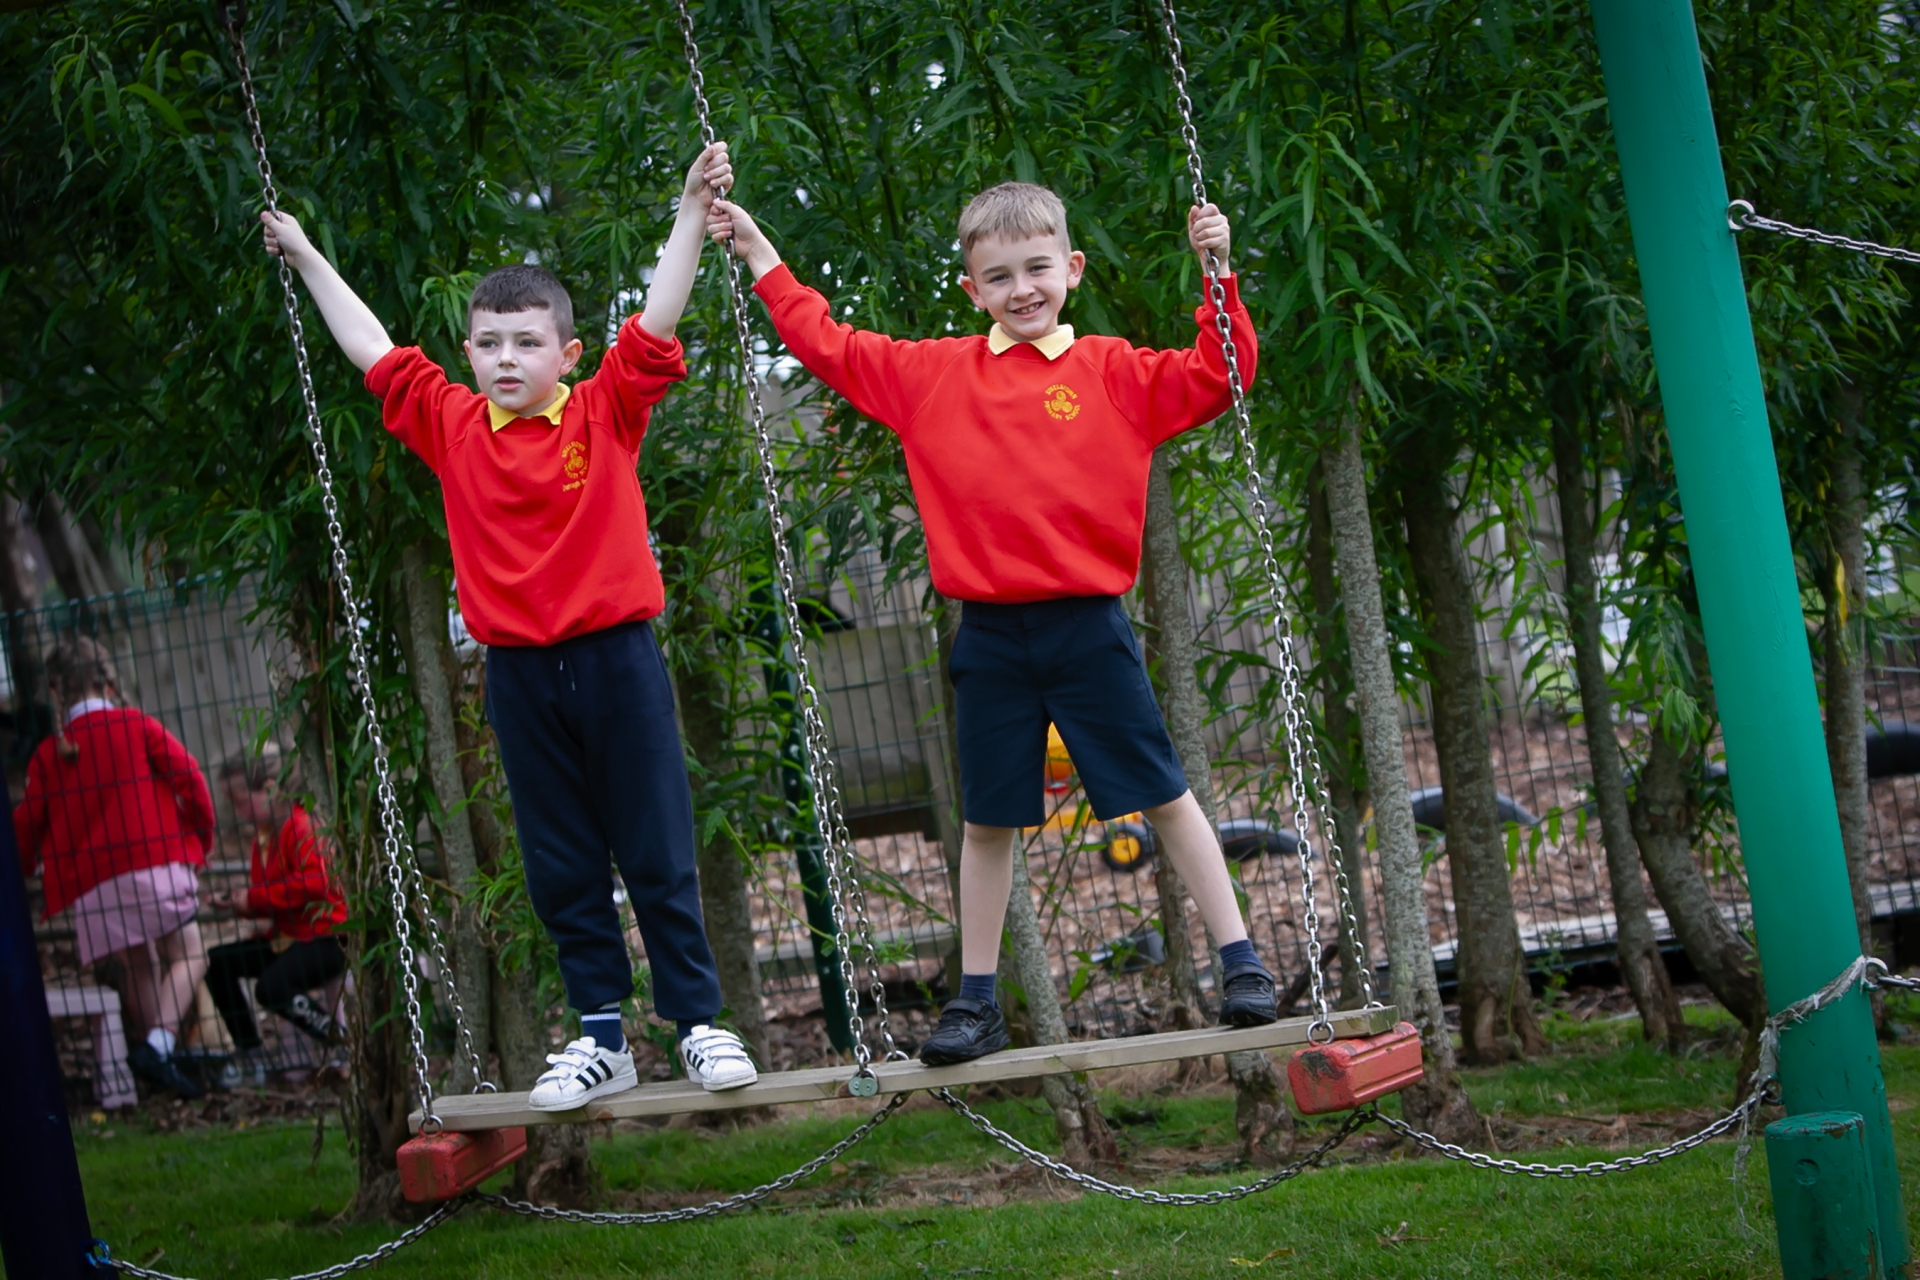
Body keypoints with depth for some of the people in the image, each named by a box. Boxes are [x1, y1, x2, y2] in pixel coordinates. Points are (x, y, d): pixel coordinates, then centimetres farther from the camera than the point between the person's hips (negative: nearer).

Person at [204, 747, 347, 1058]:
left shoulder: (301, 826, -14)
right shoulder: (263, 835, 14)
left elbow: (315, 883, -29)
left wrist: (254, 898, -22)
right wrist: (235, 903, 0)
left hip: (324, 939, -10)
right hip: (285, 938, 10)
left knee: (271, 988, -31)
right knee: (217, 963, 3)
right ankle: (249, 1051, 7)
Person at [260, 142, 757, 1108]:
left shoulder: (608, 413, -2)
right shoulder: (451, 427, 5)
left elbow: (658, 316, -8)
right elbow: (371, 347, 11)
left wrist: (692, 209, -15)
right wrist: (306, 259, 14)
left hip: (616, 657, -3)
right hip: (518, 672, 3)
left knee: (657, 853, 3)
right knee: (561, 866, 8)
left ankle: (698, 1020, 12)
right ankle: (600, 1037, 15)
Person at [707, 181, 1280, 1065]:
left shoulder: (1113, 372, 1)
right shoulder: (932, 373, 6)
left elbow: (1214, 378, -5)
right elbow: (828, 347, 13)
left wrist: (1216, 275, -15)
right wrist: (760, 255, 13)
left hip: (1089, 625, -2)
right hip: (990, 634, 2)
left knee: (1163, 794, 5)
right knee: (988, 819, 10)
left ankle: (1241, 962, 14)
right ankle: (977, 1001, 20)